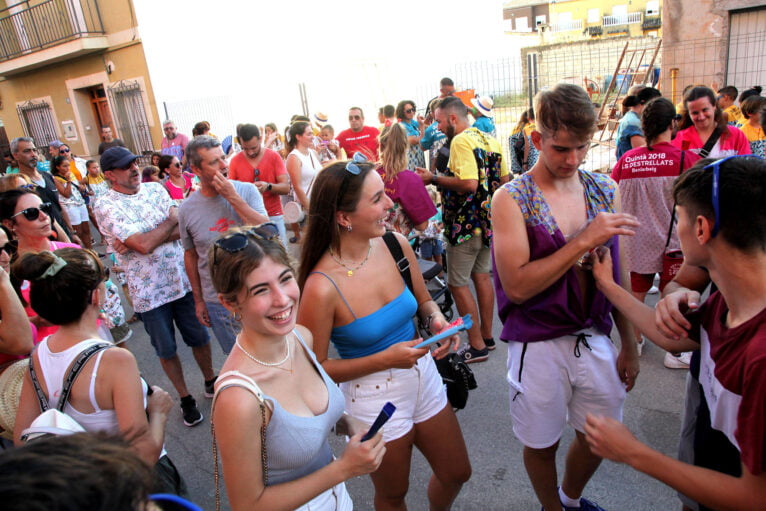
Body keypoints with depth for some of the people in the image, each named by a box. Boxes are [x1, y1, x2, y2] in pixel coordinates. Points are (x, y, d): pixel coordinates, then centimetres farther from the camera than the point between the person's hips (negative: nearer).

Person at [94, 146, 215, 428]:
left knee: (200, 338, 17)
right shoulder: (106, 206, -12)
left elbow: (183, 229, -8)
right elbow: (145, 245, -24)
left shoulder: (155, 188, 2)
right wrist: (172, 219, -10)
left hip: (184, 280, 4)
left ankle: (210, 382, 40)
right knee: (166, 350, 14)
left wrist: (141, 240, -20)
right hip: (149, 292, -3)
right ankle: (185, 398, 34)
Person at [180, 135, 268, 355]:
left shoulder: (246, 190, -8)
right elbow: (190, 255, 6)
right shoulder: (187, 209, -4)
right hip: (217, 302, 1)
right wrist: (198, 300, 9)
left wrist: (233, 197, -23)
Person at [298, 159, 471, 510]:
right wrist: (385, 359, -24)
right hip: (373, 398, -5)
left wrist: (437, 321, -16)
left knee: (456, 473, 25)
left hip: (423, 376, 5)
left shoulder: (395, 244, -12)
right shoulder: (322, 287, -28)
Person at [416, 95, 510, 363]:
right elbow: (504, 179, 14)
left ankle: (477, 346, 6)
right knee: (481, 275, 18)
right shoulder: (491, 141, 9)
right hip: (488, 221, 9)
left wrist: (434, 179, -19)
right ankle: (487, 336, 28)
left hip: (466, 225, -9)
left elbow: (469, 184, -28)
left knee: (458, 283, 0)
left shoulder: (461, 141, -18)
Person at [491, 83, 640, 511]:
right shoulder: (512, 199, -13)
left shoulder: (606, 190, 2)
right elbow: (517, 286, -21)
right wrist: (584, 241, -25)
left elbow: (617, 272, 8)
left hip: (595, 338, 5)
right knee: (542, 444, 15)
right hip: (538, 345, -4)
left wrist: (630, 343, 10)